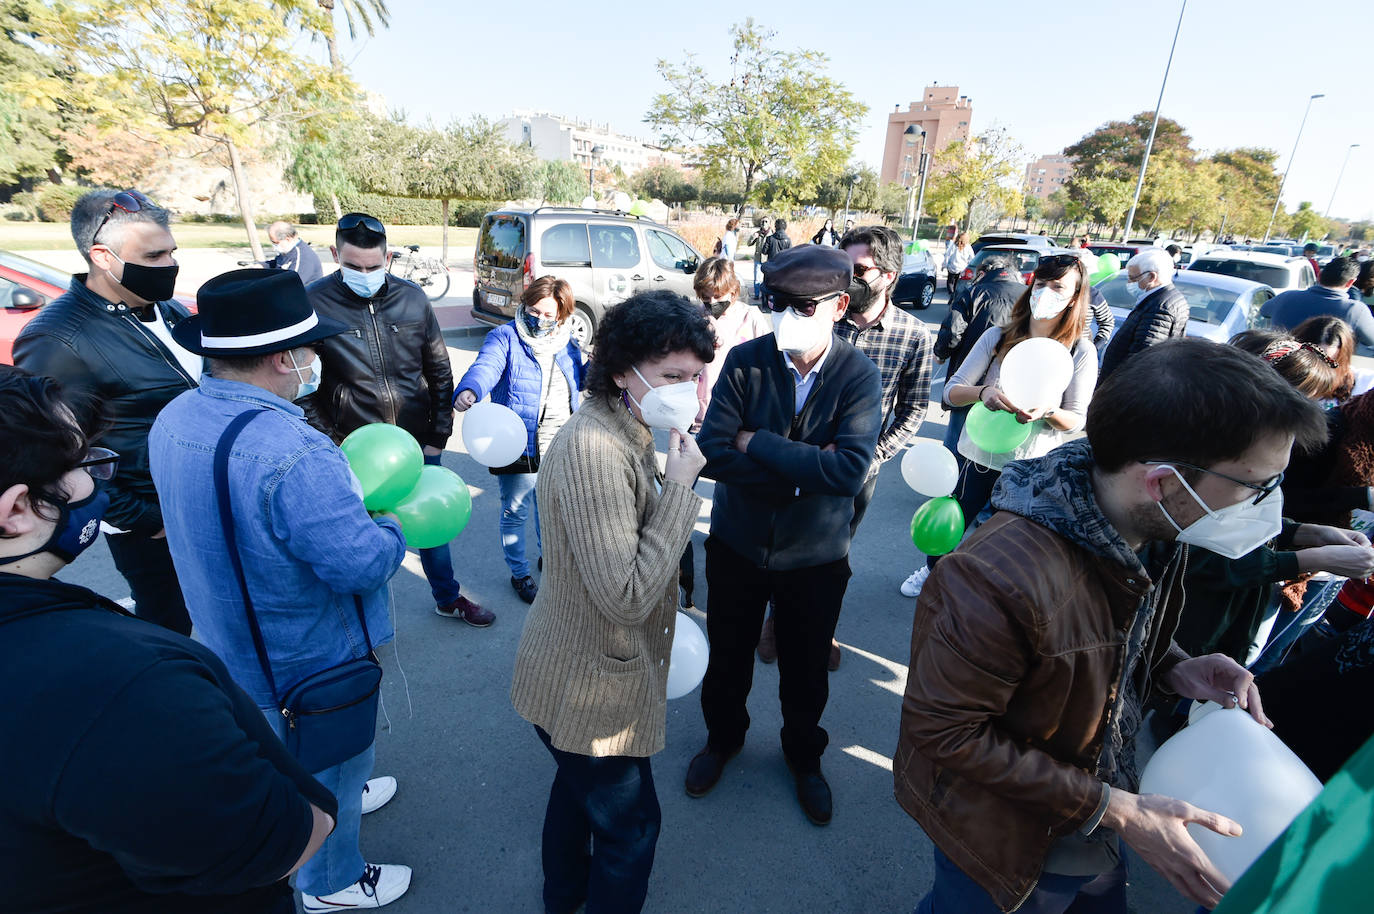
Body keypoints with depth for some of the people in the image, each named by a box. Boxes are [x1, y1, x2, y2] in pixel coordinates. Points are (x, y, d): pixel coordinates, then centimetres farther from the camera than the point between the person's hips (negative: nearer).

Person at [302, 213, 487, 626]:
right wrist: (332, 444, -13)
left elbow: (439, 370, 4)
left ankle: (448, 598, 41)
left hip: (419, 444, 3)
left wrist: (439, 434, 2)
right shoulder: (313, 303, -11)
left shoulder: (412, 297, -3)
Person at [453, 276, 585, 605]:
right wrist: (469, 391, -50)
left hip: (559, 447, 5)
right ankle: (519, 573, 29)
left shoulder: (567, 344, 7)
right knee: (516, 511, 8)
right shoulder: (505, 337, -10)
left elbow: (579, 382, 19)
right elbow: (486, 367, -28)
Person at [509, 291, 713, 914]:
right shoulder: (594, 448, -31)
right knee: (631, 823, 14)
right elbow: (626, 596, -32)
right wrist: (679, 488, -29)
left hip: (582, 670, 10)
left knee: (579, 785, 33)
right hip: (588, 692, -10)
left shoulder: (625, 430, 2)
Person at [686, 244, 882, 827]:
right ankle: (722, 737, 52)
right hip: (737, 543, 1)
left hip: (815, 555, 0)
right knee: (727, 656, 21)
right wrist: (803, 470, -24)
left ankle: (804, 756, 51)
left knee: (806, 669, 20)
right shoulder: (745, 361, -13)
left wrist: (757, 443, -24)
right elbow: (713, 452, -21)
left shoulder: (860, 376, -15)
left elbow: (850, 471, -28)